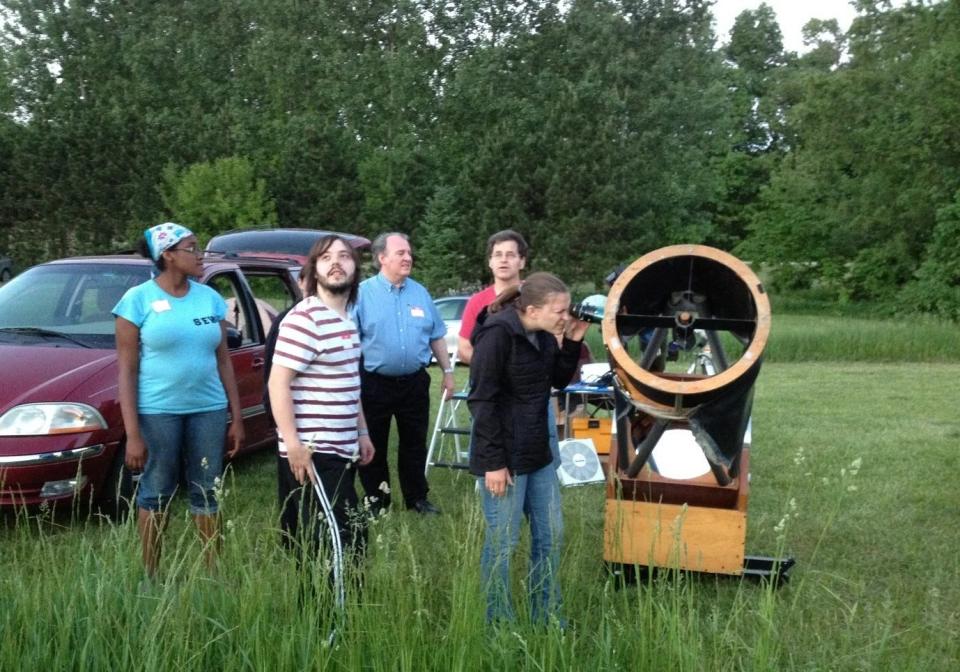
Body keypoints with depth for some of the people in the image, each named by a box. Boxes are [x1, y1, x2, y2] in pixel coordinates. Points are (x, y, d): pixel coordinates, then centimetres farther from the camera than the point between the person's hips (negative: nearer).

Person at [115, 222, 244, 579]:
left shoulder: (210, 298, 6)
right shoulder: (138, 299, -5)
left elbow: (223, 361, 10)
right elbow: (127, 369, -7)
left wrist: (237, 417, 7)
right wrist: (132, 434, -12)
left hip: (209, 409, 4)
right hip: (157, 411, -3)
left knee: (207, 493, 9)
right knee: (156, 492, 6)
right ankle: (151, 576, 19)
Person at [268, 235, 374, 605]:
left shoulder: (347, 319, 14)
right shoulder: (303, 319, -14)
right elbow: (278, 384, -19)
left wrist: (362, 432, 23)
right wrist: (293, 443, -24)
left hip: (341, 452, 9)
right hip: (311, 454, -9)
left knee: (342, 541, 14)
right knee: (340, 544, -8)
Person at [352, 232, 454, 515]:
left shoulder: (420, 293, 7)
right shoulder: (363, 293, -6)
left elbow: (436, 336, 14)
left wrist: (447, 370, 12)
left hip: (414, 383, 3)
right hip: (375, 383, -3)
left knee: (414, 443, 13)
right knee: (374, 446, 8)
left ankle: (417, 497, 26)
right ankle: (376, 501, 21)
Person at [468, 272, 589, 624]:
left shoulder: (543, 335, 5)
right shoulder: (498, 334, -19)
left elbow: (559, 381, 16)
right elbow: (481, 401, -19)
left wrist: (572, 343, -1)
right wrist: (493, 462, -20)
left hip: (538, 452, 9)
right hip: (504, 457, -9)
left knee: (551, 535, 15)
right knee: (502, 542, 3)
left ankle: (547, 619, 29)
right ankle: (499, 626, 18)